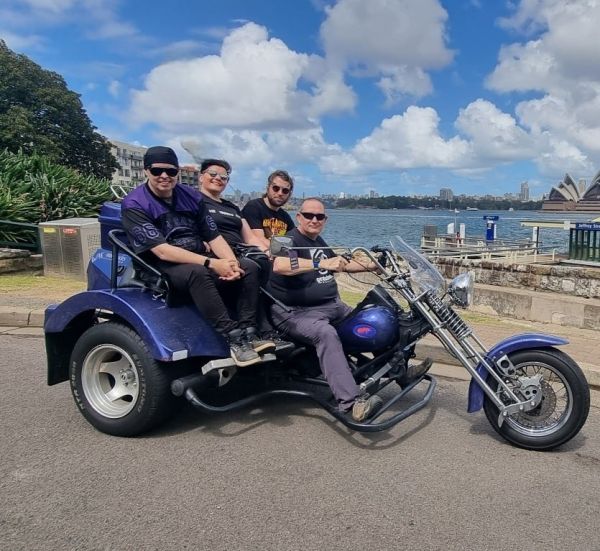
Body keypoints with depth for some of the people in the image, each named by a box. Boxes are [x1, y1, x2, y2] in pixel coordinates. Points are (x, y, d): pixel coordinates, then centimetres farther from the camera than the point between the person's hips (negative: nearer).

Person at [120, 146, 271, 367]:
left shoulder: (191, 196, 8)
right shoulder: (134, 205, -9)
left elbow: (214, 236, 4)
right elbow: (162, 251, -20)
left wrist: (231, 263, -17)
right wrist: (211, 263, -27)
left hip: (199, 261, 6)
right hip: (161, 267, -6)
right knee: (198, 272, -37)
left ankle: (247, 334, -24)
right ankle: (233, 339, -36)